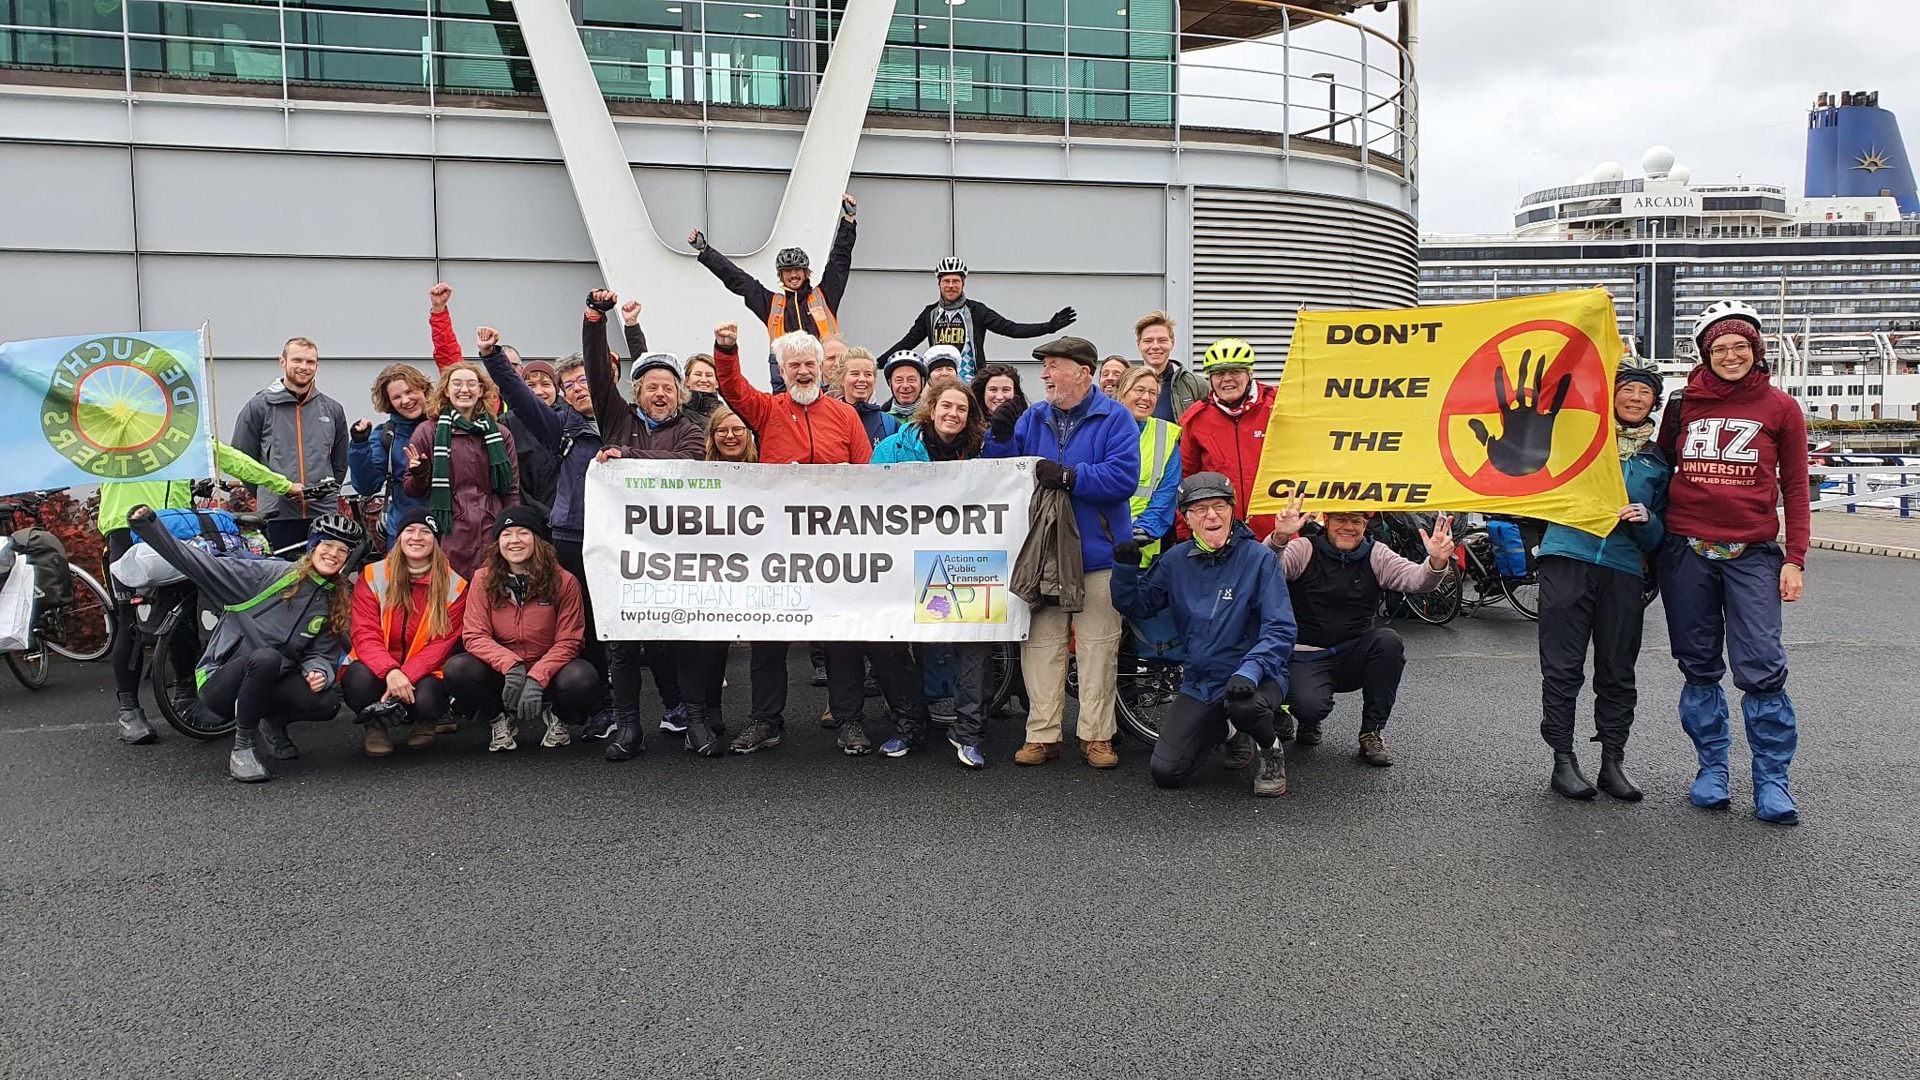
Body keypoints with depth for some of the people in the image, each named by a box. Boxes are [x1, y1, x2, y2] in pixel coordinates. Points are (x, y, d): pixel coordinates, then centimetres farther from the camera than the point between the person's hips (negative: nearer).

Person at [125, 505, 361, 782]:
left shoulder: (335, 606, 8)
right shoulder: (269, 574, -7)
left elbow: (323, 654, 4)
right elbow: (204, 566, -10)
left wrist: (319, 671, -21)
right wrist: (148, 526, -19)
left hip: (267, 685, 4)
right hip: (221, 683, -4)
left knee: (327, 702, -26)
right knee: (266, 657, -37)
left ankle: (273, 723, 9)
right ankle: (241, 748, -18)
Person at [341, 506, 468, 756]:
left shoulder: (454, 585, -3)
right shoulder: (373, 576, -2)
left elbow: (442, 644, -10)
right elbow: (365, 635, -11)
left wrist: (404, 677, -26)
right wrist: (390, 671, -31)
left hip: (423, 673, 0)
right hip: (376, 668, 0)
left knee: (426, 699, -33)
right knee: (360, 680, -34)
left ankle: (424, 723, 8)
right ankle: (375, 726, 2)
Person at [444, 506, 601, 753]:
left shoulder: (564, 581, -9)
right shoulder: (484, 580, -3)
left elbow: (568, 641, -10)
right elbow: (474, 635, -9)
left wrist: (536, 678, -25)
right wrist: (511, 665, -27)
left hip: (547, 671, -1)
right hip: (500, 672, 2)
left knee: (582, 679, -33)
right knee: (456, 669, -27)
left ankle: (555, 715, 4)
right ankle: (501, 717, 2)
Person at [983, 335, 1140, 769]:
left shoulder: (1114, 418, -4)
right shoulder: (1032, 418, 10)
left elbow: (1123, 476, -17)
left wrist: (1068, 477, -22)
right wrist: (1000, 438, -8)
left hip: (1097, 555, -3)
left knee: (1098, 648, 3)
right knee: (1041, 646, 5)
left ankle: (1096, 736, 13)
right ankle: (1042, 734, 12)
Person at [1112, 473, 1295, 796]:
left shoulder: (1257, 558, -9)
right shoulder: (1176, 561, 4)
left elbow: (1280, 629, -13)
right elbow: (1136, 606, 13)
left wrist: (1250, 671, -29)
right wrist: (1126, 569, -6)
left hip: (1254, 679, -4)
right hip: (1198, 684, 4)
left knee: (1244, 706, -40)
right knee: (1165, 772, -6)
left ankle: (1271, 751, -2)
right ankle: (1224, 729, 26)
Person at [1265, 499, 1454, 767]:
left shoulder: (1376, 556, 3)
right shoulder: (1304, 550, -5)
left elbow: (1416, 579, -13)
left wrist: (1436, 562, -36)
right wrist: (1279, 539, -45)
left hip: (1354, 658, 3)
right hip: (1307, 658, -3)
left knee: (1389, 640, -27)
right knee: (1310, 705, -32)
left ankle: (1372, 732, -10)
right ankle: (1308, 723, 11)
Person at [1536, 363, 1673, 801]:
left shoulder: (1659, 462, 18)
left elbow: (1657, 539, 17)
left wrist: (1645, 519, -8)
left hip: (1624, 571, 2)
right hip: (1568, 557, -2)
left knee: (1618, 673, 4)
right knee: (1562, 667, -3)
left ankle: (1613, 761, 14)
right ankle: (1563, 759, 5)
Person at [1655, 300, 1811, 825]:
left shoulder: (1780, 408, 4)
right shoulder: (1684, 403, 7)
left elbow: (1795, 487, 6)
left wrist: (1795, 558, -1)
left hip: (1753, 555, -2)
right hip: (1686, 551, 2)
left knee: (1761, 668, -8)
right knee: (1699, 666, 7)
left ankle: (1772, 781, 2)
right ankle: (1711, 769, 18)